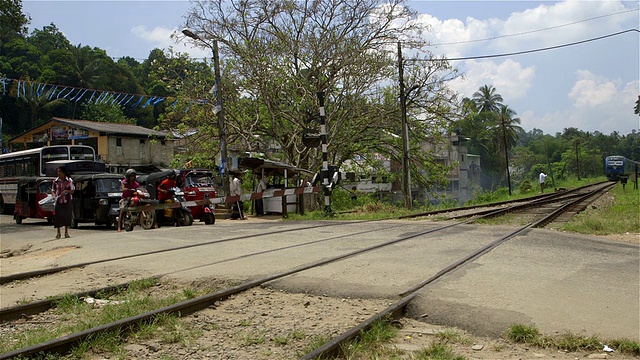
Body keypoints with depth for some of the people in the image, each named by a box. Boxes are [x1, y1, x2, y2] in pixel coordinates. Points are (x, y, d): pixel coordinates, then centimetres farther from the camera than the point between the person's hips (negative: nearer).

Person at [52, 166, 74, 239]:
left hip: (67, 201, -1)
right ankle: (58, 232, 5)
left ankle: (66, 232, 12)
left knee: (67, 216, 1)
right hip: (58, 201, 1)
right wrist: (54, 195, -12)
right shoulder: (55, 181, 4)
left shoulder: (69, 180, 0)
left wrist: (66, 191, -17)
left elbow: (72, 190, 1)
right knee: (58, 216, -4)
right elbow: (53, 190, 8)